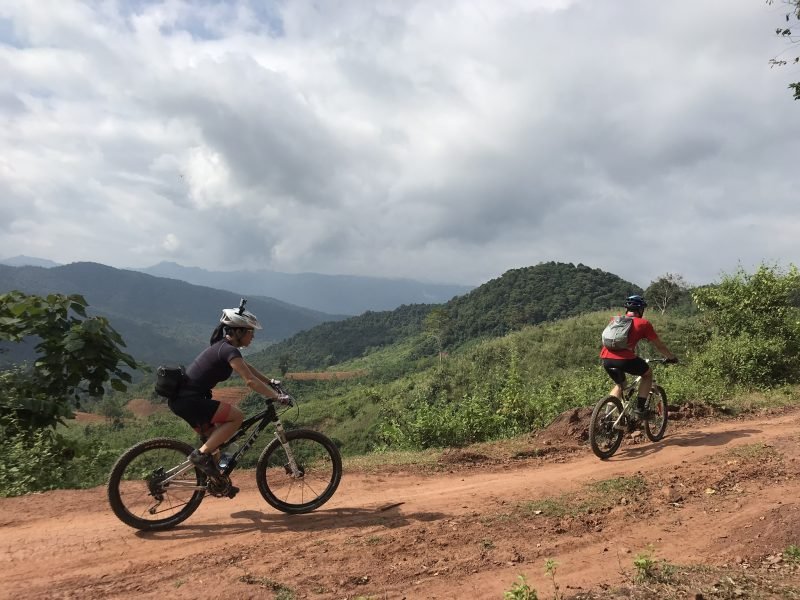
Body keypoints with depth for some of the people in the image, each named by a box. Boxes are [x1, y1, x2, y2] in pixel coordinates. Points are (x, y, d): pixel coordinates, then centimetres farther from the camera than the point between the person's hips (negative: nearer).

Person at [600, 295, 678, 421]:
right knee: (648, 373, 24)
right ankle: (639, 409, 17)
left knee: (619, 384, 30)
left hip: (606, 359, 5)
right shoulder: (643, 323, 10)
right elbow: (659, 345, 18)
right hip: (625, 359, -5)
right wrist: (671, 357, 35)